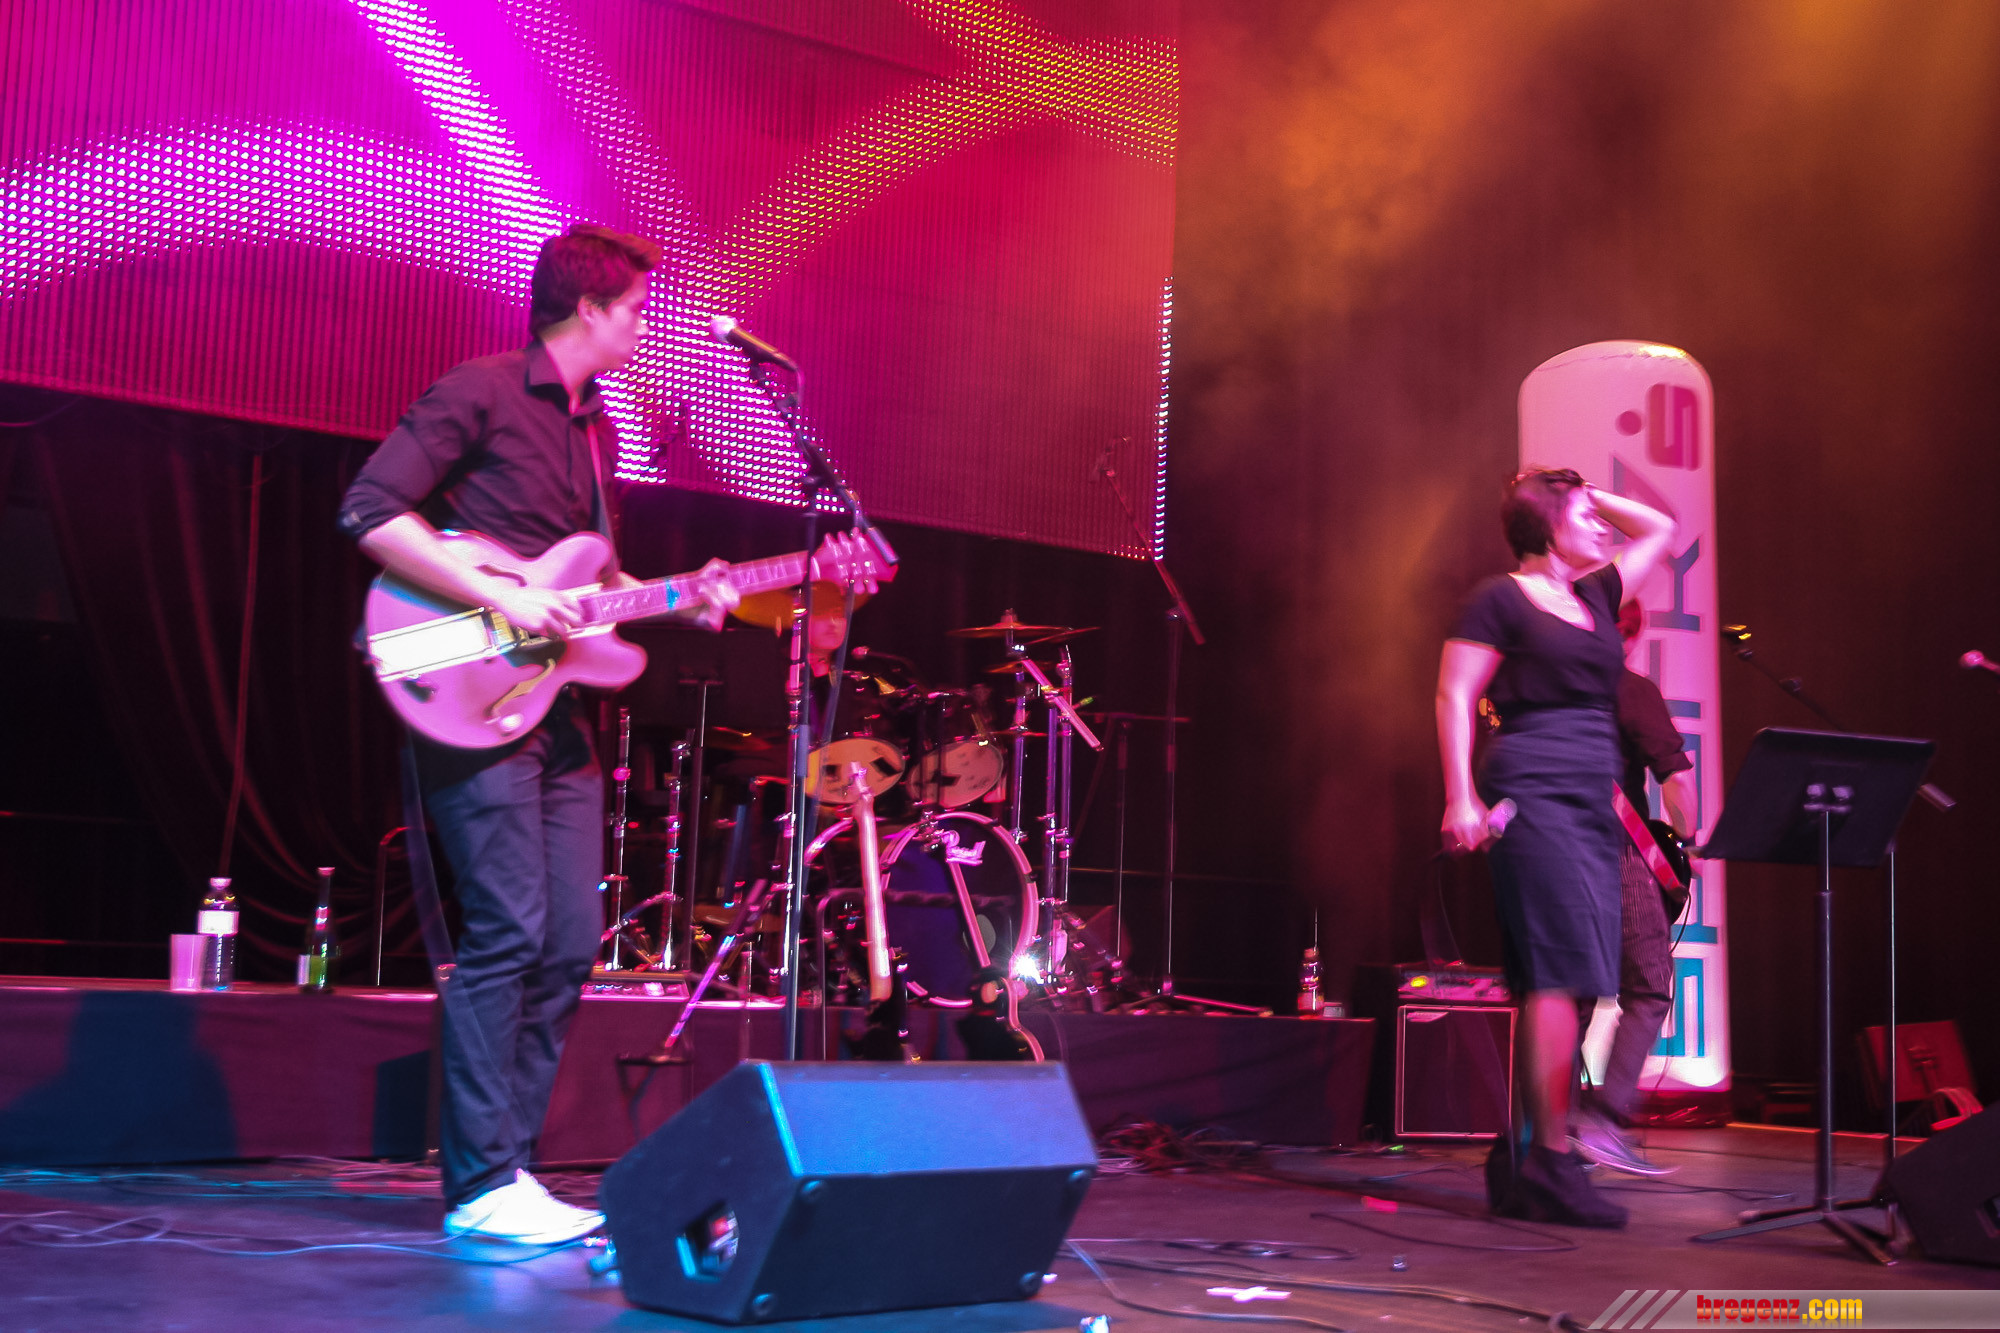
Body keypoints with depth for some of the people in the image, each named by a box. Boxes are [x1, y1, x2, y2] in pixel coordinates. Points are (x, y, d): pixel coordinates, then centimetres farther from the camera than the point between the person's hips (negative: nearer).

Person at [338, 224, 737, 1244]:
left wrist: (677, 599, 9)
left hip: (555, 703, 9)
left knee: (571, 941, 6)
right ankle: (481, 1188, -4)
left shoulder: (594, 427, 19)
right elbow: (369, 511, -16)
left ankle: (508, 1170, 14)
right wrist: (502, 601, -21)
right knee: (508, 935, -12)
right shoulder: (479, 393, -8)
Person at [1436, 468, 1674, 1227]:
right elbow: (1453, 695, -5)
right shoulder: (1501, 599, 0)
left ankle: (1518, 1162, 8)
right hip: (1534, 794, -8)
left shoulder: (1594, 596, 21)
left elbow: (1659, 530, 34)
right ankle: (1552, 1159, -17)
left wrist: (1595, 495, 22)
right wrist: (1461, 797, -14)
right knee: (1565, 972, -16)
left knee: (1546, 984, 5)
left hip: (1592, 802, 8)